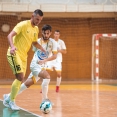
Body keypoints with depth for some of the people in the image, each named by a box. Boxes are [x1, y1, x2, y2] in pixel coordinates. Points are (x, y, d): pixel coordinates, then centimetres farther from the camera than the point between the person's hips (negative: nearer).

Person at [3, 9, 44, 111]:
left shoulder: (36, 29, 10)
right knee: (20, 77, -16)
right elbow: (10, 35, -22)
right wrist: (12, 46, -39)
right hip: (15, 53, -8)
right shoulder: (23, 24, -12)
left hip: (24, 56, 8)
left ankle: (8, 97, 28)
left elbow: (34, 42, 27)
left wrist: (43, 50, 14)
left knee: (20, 79, 8)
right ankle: (12, 101, -4)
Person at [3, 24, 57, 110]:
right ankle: (45, 99, -22)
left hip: (43, 66, 3)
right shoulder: (37, 41, -2)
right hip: (35, 64, -3)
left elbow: (54, 56, -15)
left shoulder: (53, 43, -5)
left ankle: (9, 96, 26)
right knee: (47, 76, -29)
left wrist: (45, 60, -30)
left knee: (28, 84, 10)